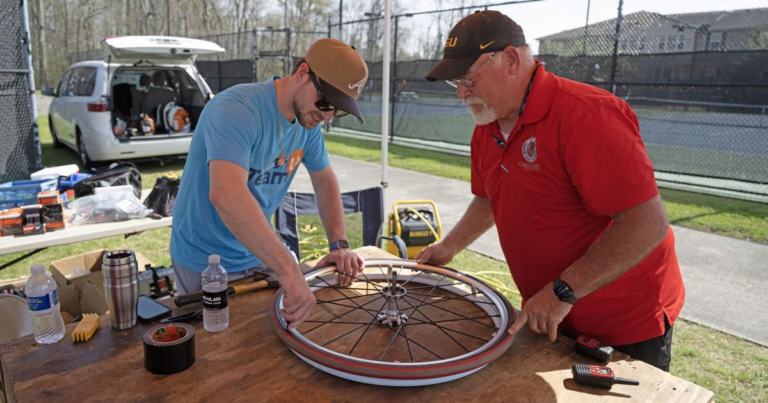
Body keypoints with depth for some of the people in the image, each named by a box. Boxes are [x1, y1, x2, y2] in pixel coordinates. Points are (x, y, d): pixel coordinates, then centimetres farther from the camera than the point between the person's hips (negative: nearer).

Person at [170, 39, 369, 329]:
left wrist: (339, 245, -5)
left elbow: (325, 179, 8)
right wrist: (288, 269, -50)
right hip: (205, 265, -6)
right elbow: (225, 193, -44)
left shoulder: (309, 121, -5)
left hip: (260, 252, 7)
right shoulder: (236, 109, -29)